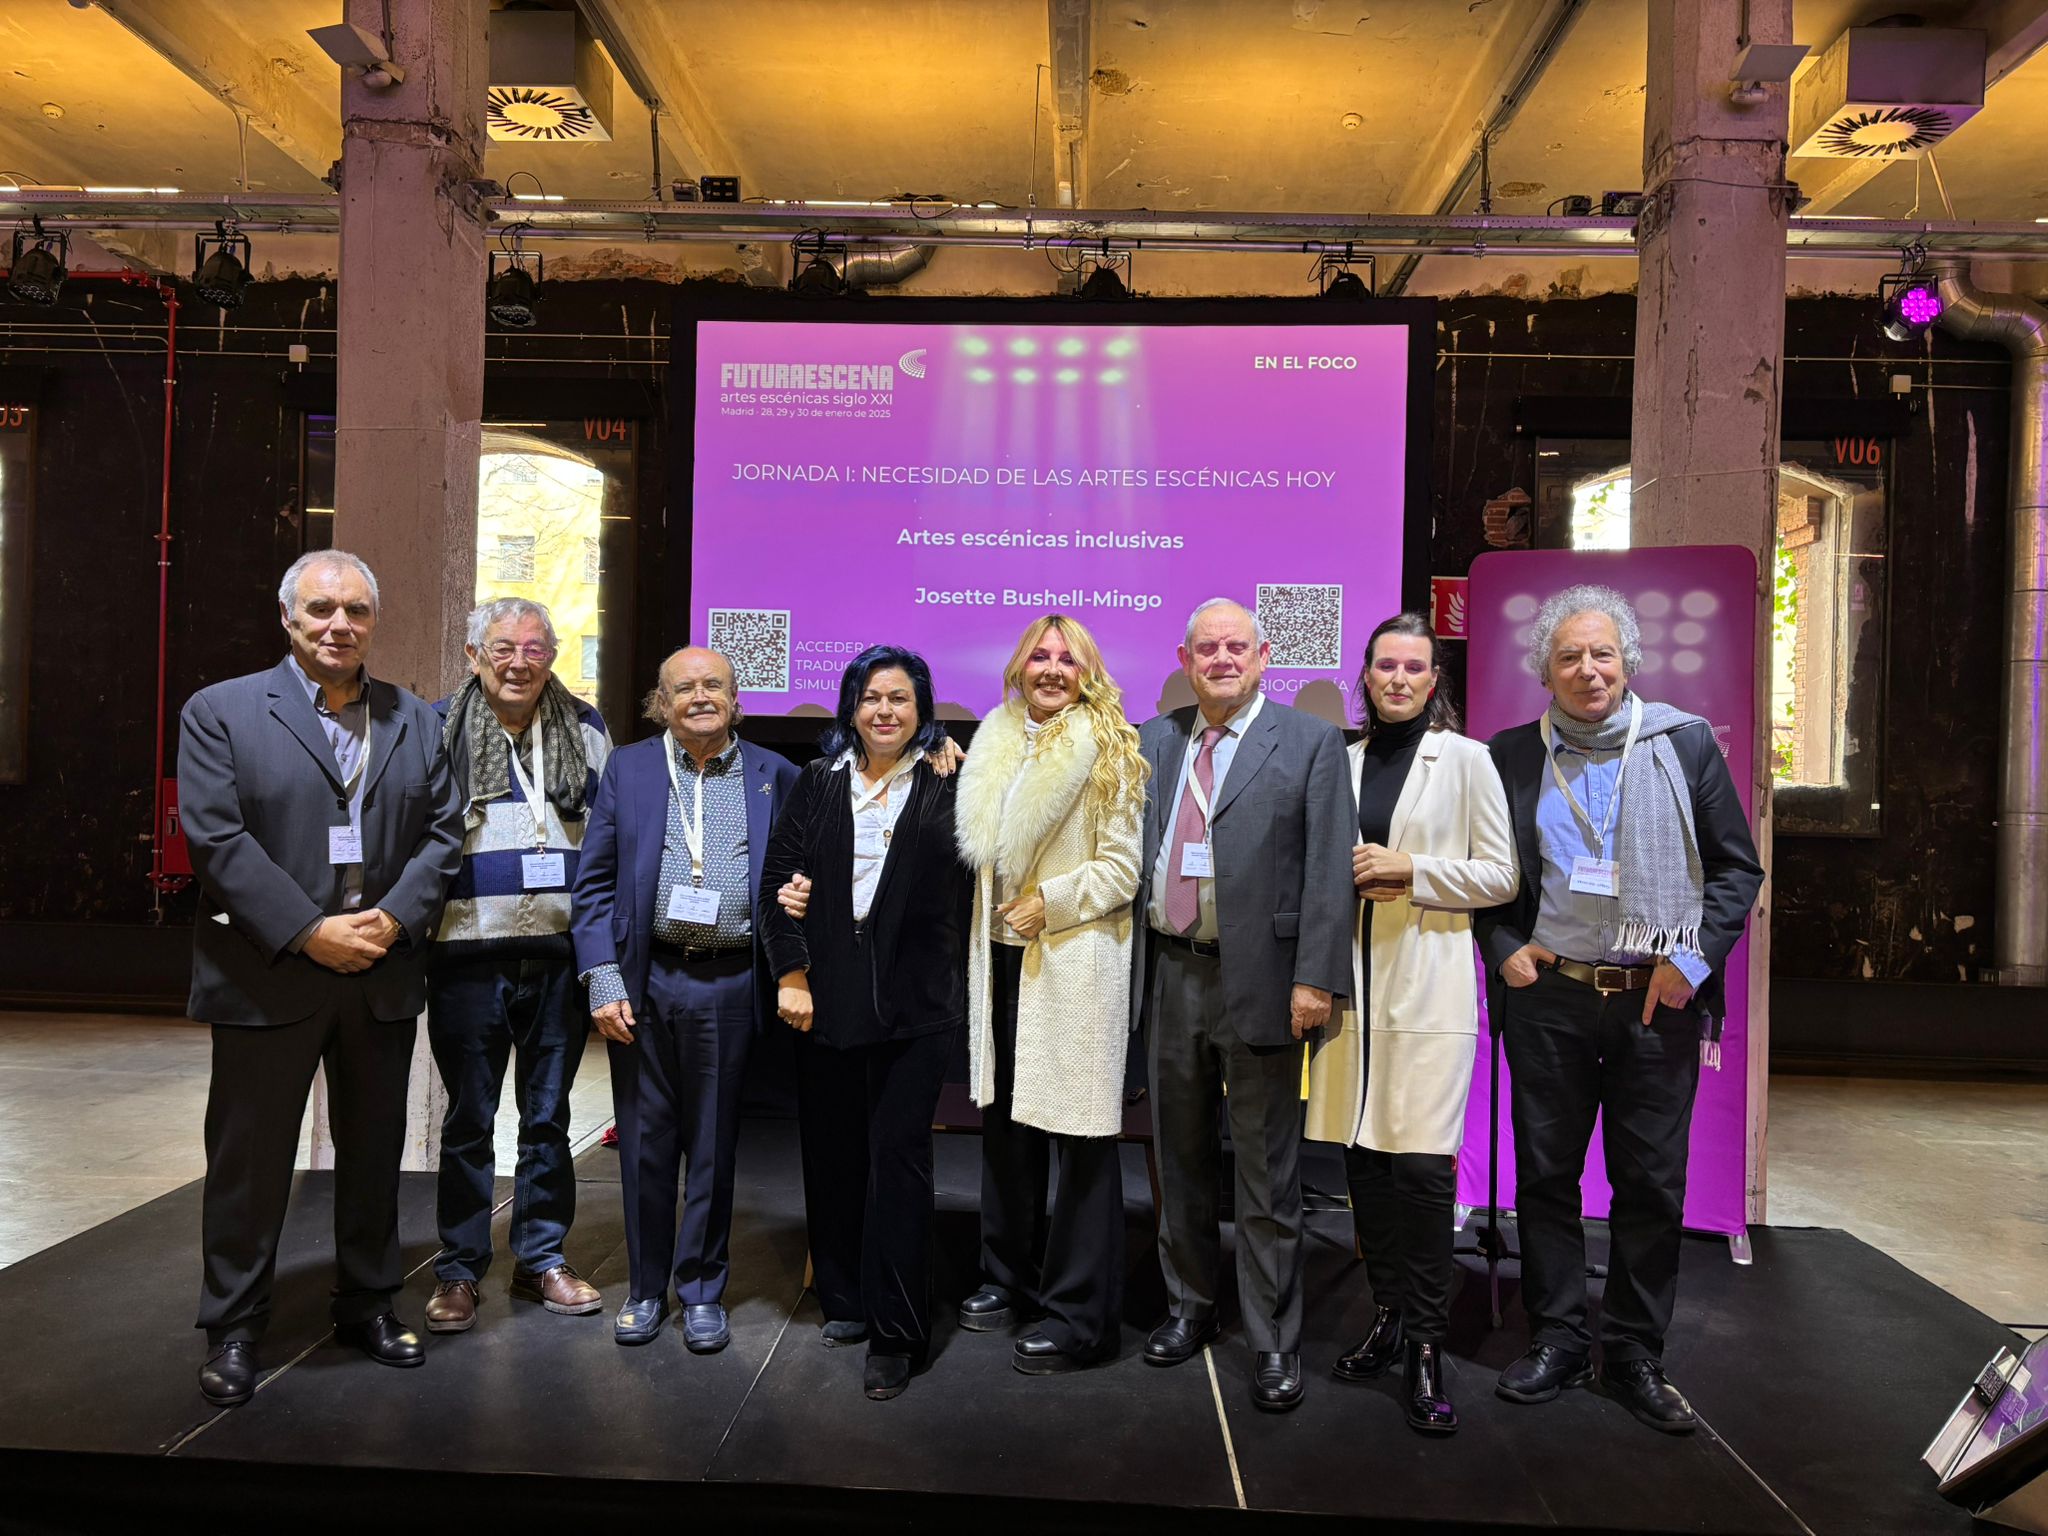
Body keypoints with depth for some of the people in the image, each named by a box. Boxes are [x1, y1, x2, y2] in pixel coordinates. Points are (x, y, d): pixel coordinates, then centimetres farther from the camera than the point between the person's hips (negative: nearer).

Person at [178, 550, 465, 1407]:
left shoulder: (417, 722, 9)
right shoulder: (221, 712, -2)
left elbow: (443, 832, 5)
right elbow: (216, 838, -11)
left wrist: (393, 919, -11)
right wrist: (309, 934, -17)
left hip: (383, 974, 4)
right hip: (267, 975, -3)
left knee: (374, 1152, 14)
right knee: (249, 1160, 7)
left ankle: (368, 1307, 30)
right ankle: (232, 1330, 22)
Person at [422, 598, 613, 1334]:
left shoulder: (585, 730, 8)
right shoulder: (438, 729, 0)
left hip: (560, 953, 2)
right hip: (468, 952, -2)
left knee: (548, 1115, 13)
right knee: (469, 1120, 8)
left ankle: (542, 1259, 26)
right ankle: (458, 1269, 21)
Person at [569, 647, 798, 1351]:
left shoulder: (772, 774, 5)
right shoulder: (627, 769, 5)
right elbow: (593, 884, 3)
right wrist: (603, 982, -5)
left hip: (729, 983, 0)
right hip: (644, 981, 0)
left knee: (714, 1142, 9)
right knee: (645, 1140, 10)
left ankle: (702, 1290, 25)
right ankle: (646, 1287, 27)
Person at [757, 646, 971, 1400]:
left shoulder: (947, 787, 1)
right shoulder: (818, 783, 8)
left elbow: (969, 871, -7)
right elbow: (779, 878, 5)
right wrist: (790, 975, -3)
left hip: (915, 1001, -3)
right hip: (826, 997, 3)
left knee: (898, 1156, -3)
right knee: (832, 1153, 12)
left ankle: (894, 1335, 5)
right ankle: (845, 1300, 29)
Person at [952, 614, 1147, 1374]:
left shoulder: (1108, 750, -6)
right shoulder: (995, 744, 12)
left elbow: (1123, 866, -10)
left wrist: (1050, 902, -16)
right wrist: (996, 915, 9)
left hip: (1075, 962, -6)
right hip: (1004, 956, 7)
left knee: (1079, 1133, -2)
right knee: (1005, 1118, 15)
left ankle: (1079, 1315, 8)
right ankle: (1010, 1276, 31)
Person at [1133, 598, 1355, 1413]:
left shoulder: (1310, 742, -3)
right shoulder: (1155, 742, 11)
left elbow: (1329, 869, -8)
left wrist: (1315, 978, -14)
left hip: (1258, 980, -4)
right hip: (1169, 974, 5)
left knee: (1268, 1176, 4)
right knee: (1181, 1157, 17)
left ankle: (1274, 1343, 18)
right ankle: (1190, 1305, 34)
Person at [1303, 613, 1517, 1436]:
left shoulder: (1465, 758, 2)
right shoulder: (1342, 760, 12)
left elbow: (1499, 876, 1)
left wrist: (1410, 870, -10)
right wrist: (1349, 875, -3)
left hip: (1428, 978, -4)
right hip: (1352, 973, 4)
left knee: (1422, 1160, -9)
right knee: (1362, 1153, 7)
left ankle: (1426, 1346, 2)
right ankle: (1388, 1317, 22)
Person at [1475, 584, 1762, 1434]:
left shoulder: (1686, 743, 2)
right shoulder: (1511, 755, 4)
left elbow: (1738, 866, 5)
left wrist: (1694, 957, -6)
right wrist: (1503, 949, -2)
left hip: (1658, 998, 0)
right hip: (1546, 993, 1)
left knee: (1653, 1182, 7)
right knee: (1545, 1174, 8)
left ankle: (1634, 1355, 22)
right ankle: (1557, 1339, 23)